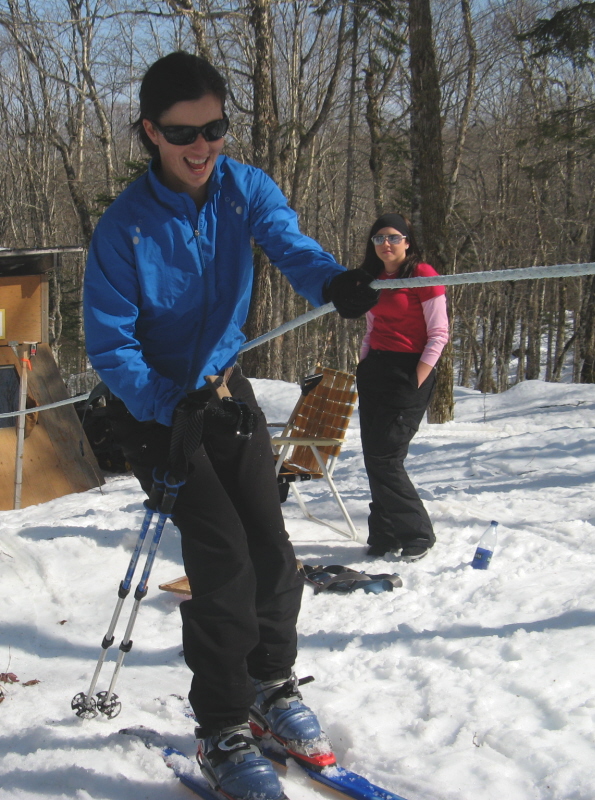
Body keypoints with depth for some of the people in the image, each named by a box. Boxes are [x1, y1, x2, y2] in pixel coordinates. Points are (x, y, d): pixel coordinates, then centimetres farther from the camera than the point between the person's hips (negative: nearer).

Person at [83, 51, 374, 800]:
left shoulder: (245, 188, -7)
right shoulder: (124, 227, -19)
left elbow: (287, 241, -25)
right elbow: (108, 343, -18)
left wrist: (332, 281, -49)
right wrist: (174, 408, -33)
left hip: (226, 391, 4)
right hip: (155, 406, -4)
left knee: (271, 548, 2)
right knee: (223, 557, -13)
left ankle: (273, 685, 27)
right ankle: (221, 731, 4)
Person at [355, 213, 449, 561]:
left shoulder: (423, 275, -7)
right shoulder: (374, 279, 15)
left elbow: (439, 333, -10)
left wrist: (417, 382, -14)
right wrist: (364, 369, 12)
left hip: (409, 371, -7)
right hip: (375, 371, 7)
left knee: (385, 458, -12)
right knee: (373, 457, 3)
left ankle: (417, 535, 2)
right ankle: (385, 538, 13)